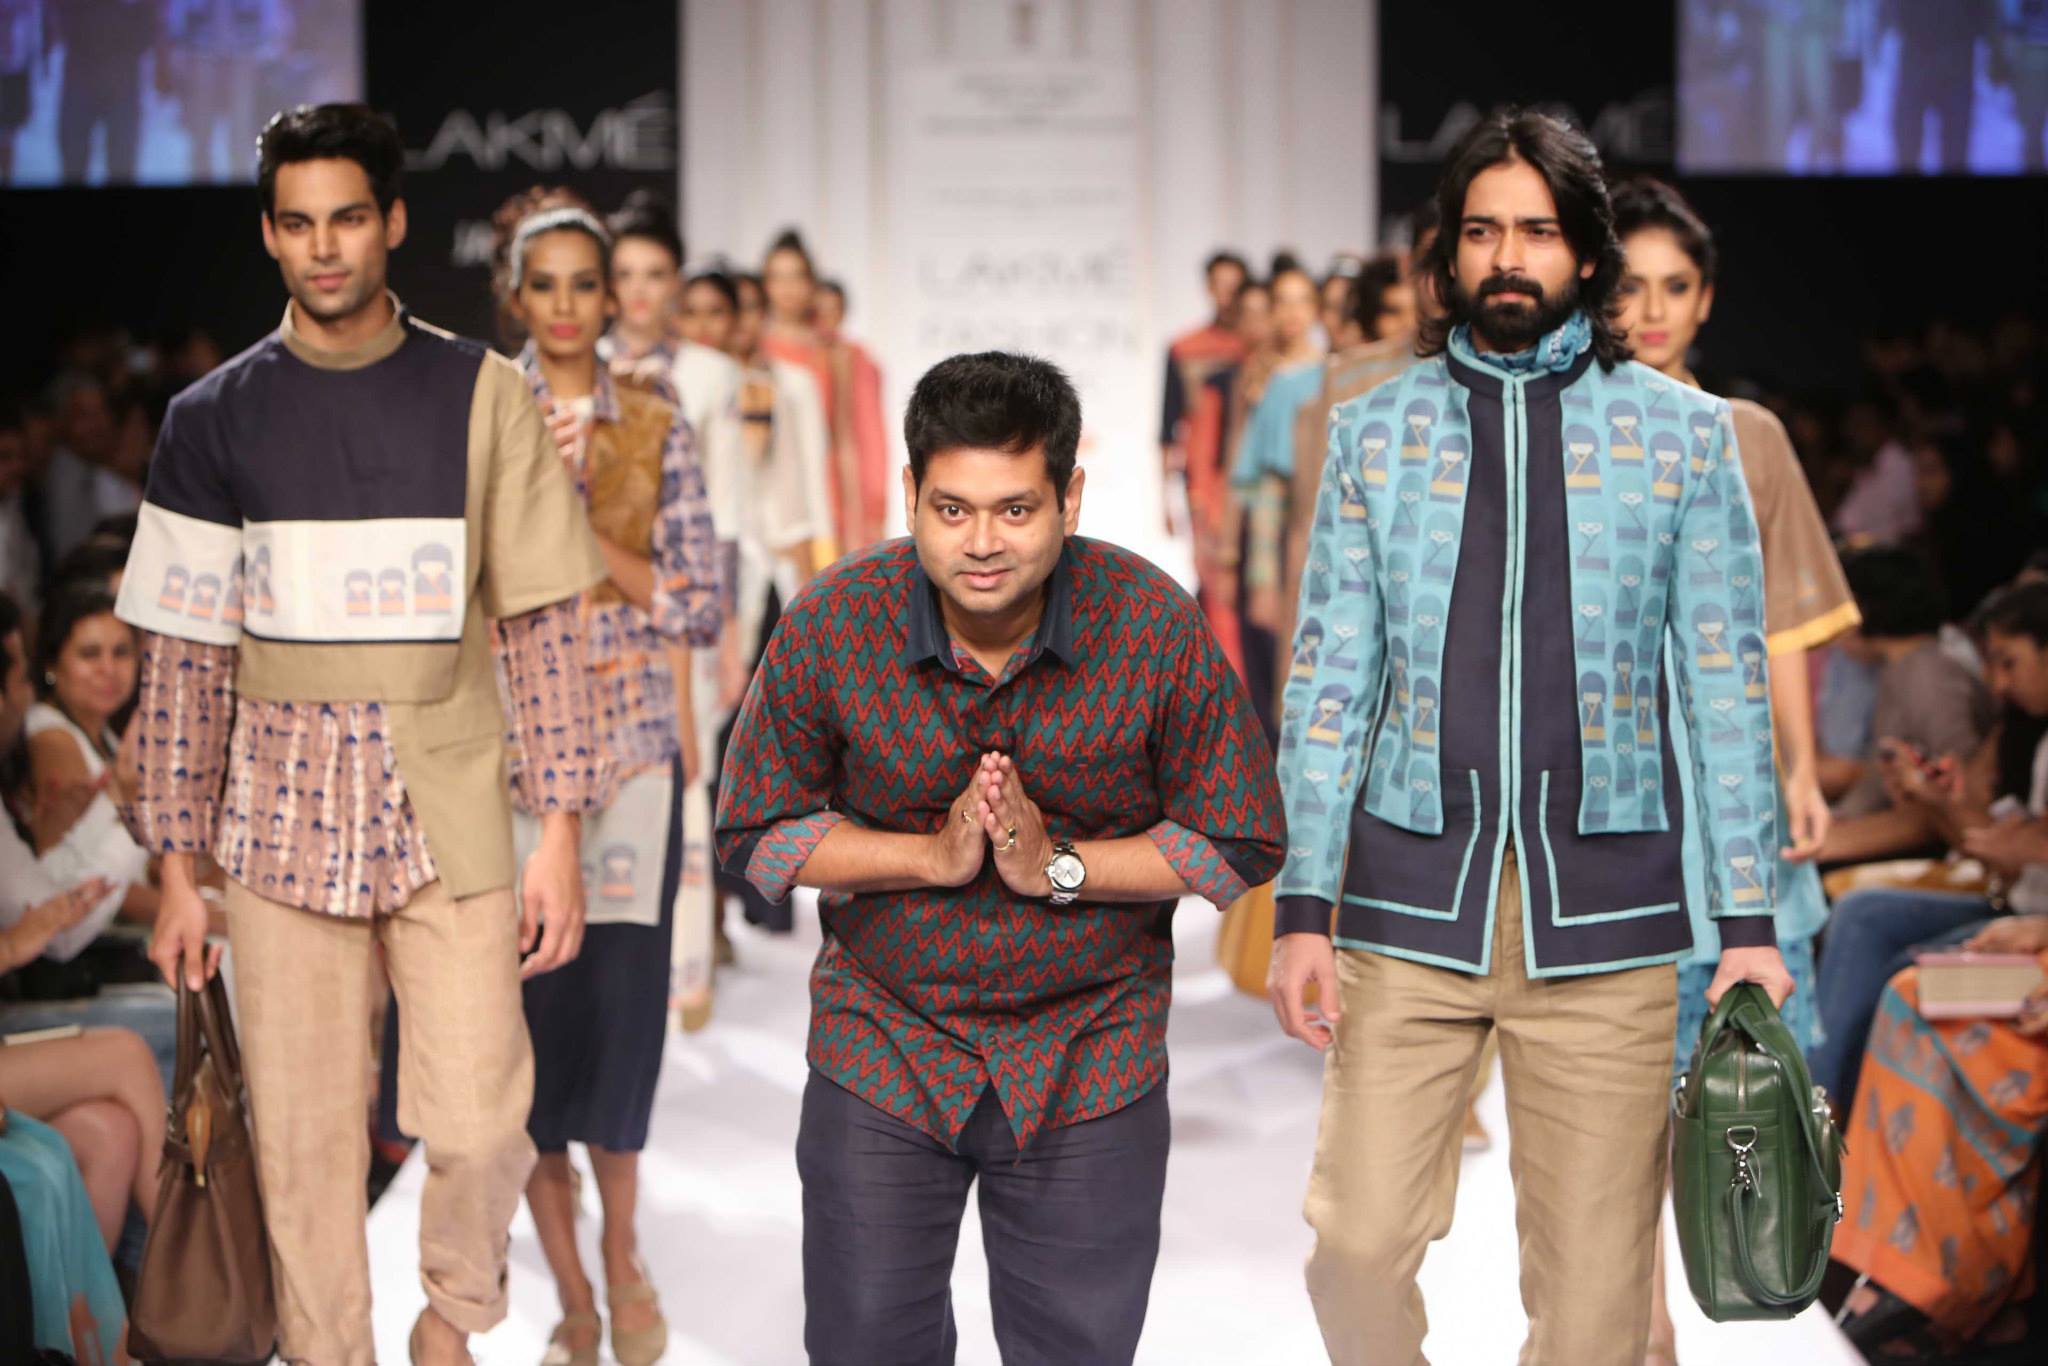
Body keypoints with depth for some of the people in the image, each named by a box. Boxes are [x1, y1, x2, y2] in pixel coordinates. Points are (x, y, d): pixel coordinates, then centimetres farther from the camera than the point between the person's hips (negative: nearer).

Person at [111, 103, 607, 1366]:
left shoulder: (483, 396, 0)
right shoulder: (216, 418, 3)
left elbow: (545, 624, 1)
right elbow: (185, 655, 5)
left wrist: (562, 831, -5)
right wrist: (178, 869, 3)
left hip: (449, 810, -1)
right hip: (282, 817, 1)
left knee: (481, 1122, -4)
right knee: (304, 1141, 5)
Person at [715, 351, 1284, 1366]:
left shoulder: (1157, 626, -16)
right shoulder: (831, 625, -14)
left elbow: (1240, 844, -7)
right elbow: (752, 833, -5)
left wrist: (1059, 865, -20)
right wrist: (934, 856, -18)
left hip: (1091, 1066, 0)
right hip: (881, 1053, 1)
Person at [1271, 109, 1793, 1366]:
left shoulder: (1683, 434, 5)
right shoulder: (1375, 432, 8)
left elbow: (1724, 691, 4)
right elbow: (1330, 682, 7)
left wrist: (1750, 919, -1)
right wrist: (1302, 906, 0)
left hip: (1606, 913, -1)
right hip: (1409, 901, 1)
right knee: (1359, 1242, -4)